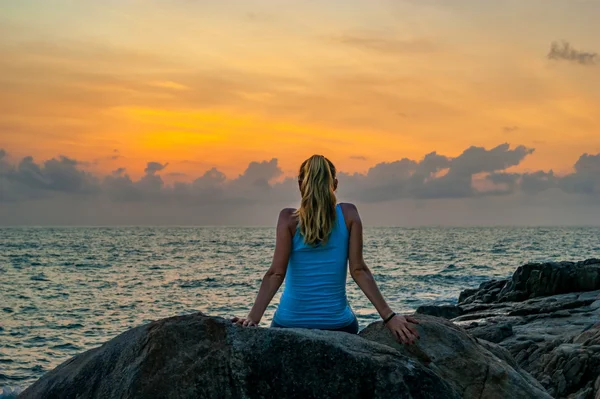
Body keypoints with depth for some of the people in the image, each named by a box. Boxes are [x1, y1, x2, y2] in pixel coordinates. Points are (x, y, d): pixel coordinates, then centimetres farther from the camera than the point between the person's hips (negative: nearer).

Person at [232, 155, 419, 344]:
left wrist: (253, 318, -13)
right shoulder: (348, 214, 1)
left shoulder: (289, 218, -3)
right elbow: (358, 270, -5)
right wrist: (388, 316, -4)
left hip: (290, 322, -1)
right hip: (337, 324, 1)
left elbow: (276, 273, -11)